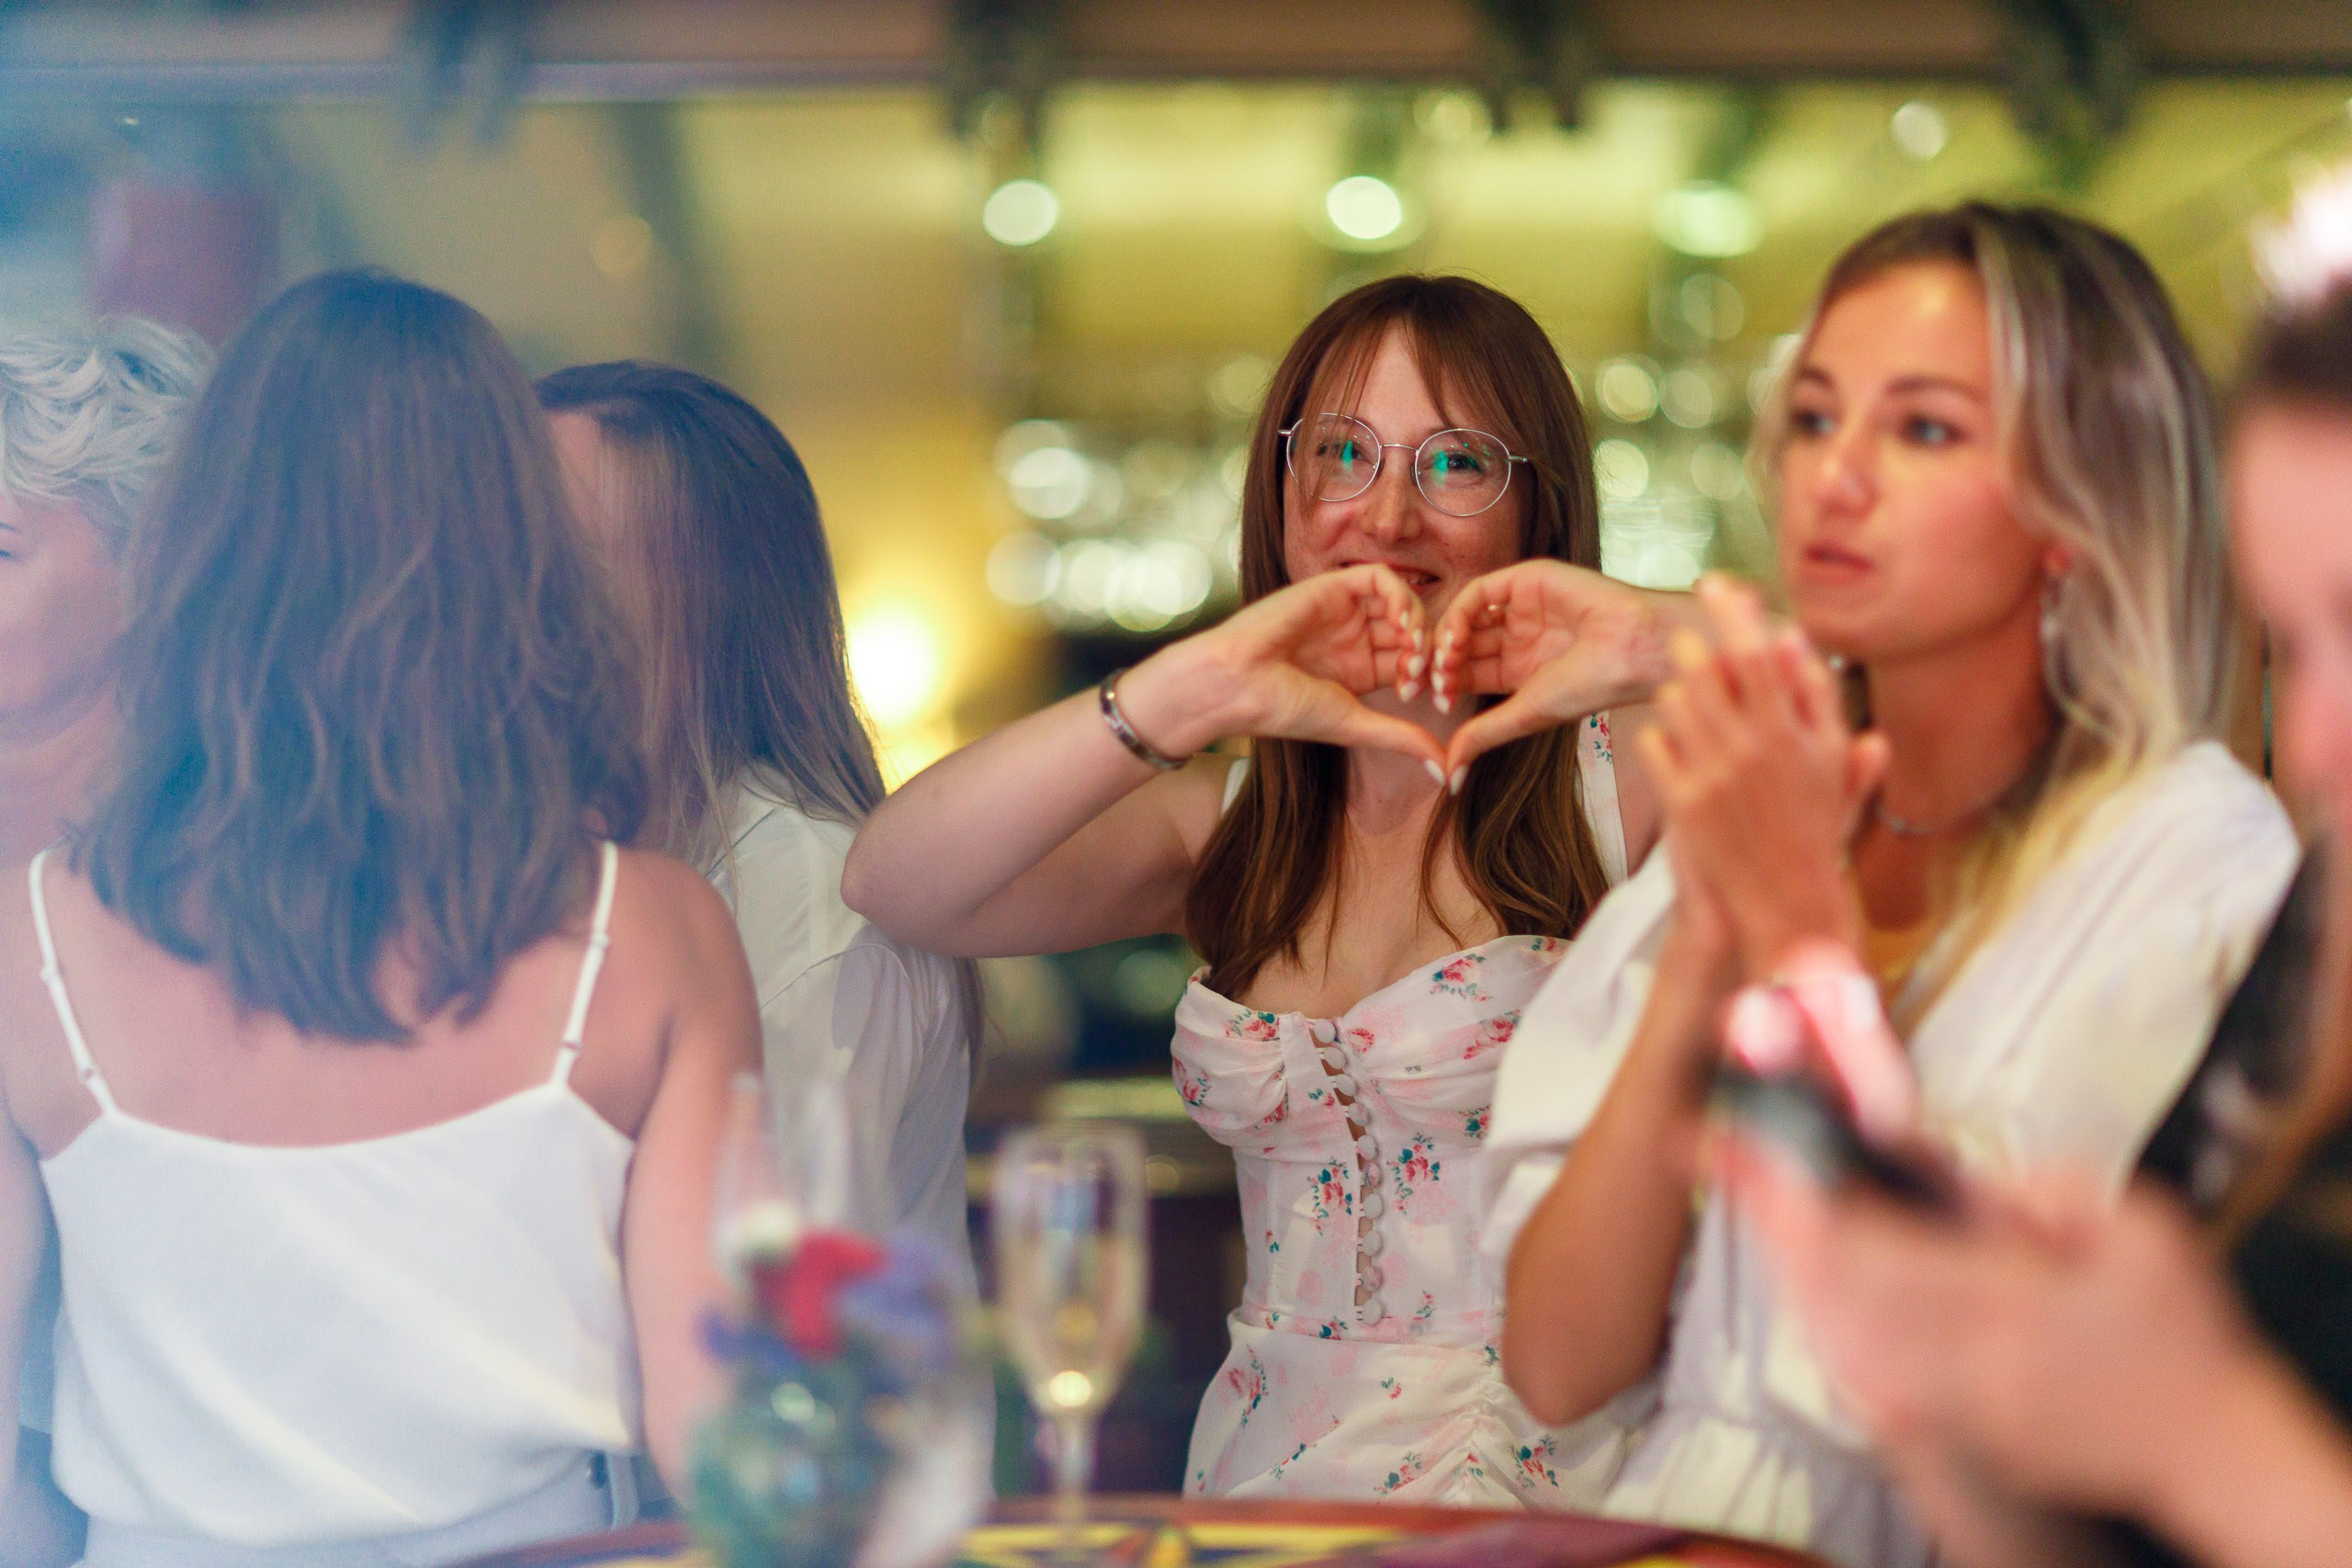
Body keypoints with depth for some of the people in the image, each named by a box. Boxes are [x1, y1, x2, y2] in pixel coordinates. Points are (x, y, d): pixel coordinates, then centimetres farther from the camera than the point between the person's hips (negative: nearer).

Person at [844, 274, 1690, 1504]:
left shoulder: (1619, 778, 0)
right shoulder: (1229, 820, 12)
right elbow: (894, 884, -5)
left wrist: (1656, 639, -23)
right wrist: (1193, 688, -14)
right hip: (1262, 1474, 3)